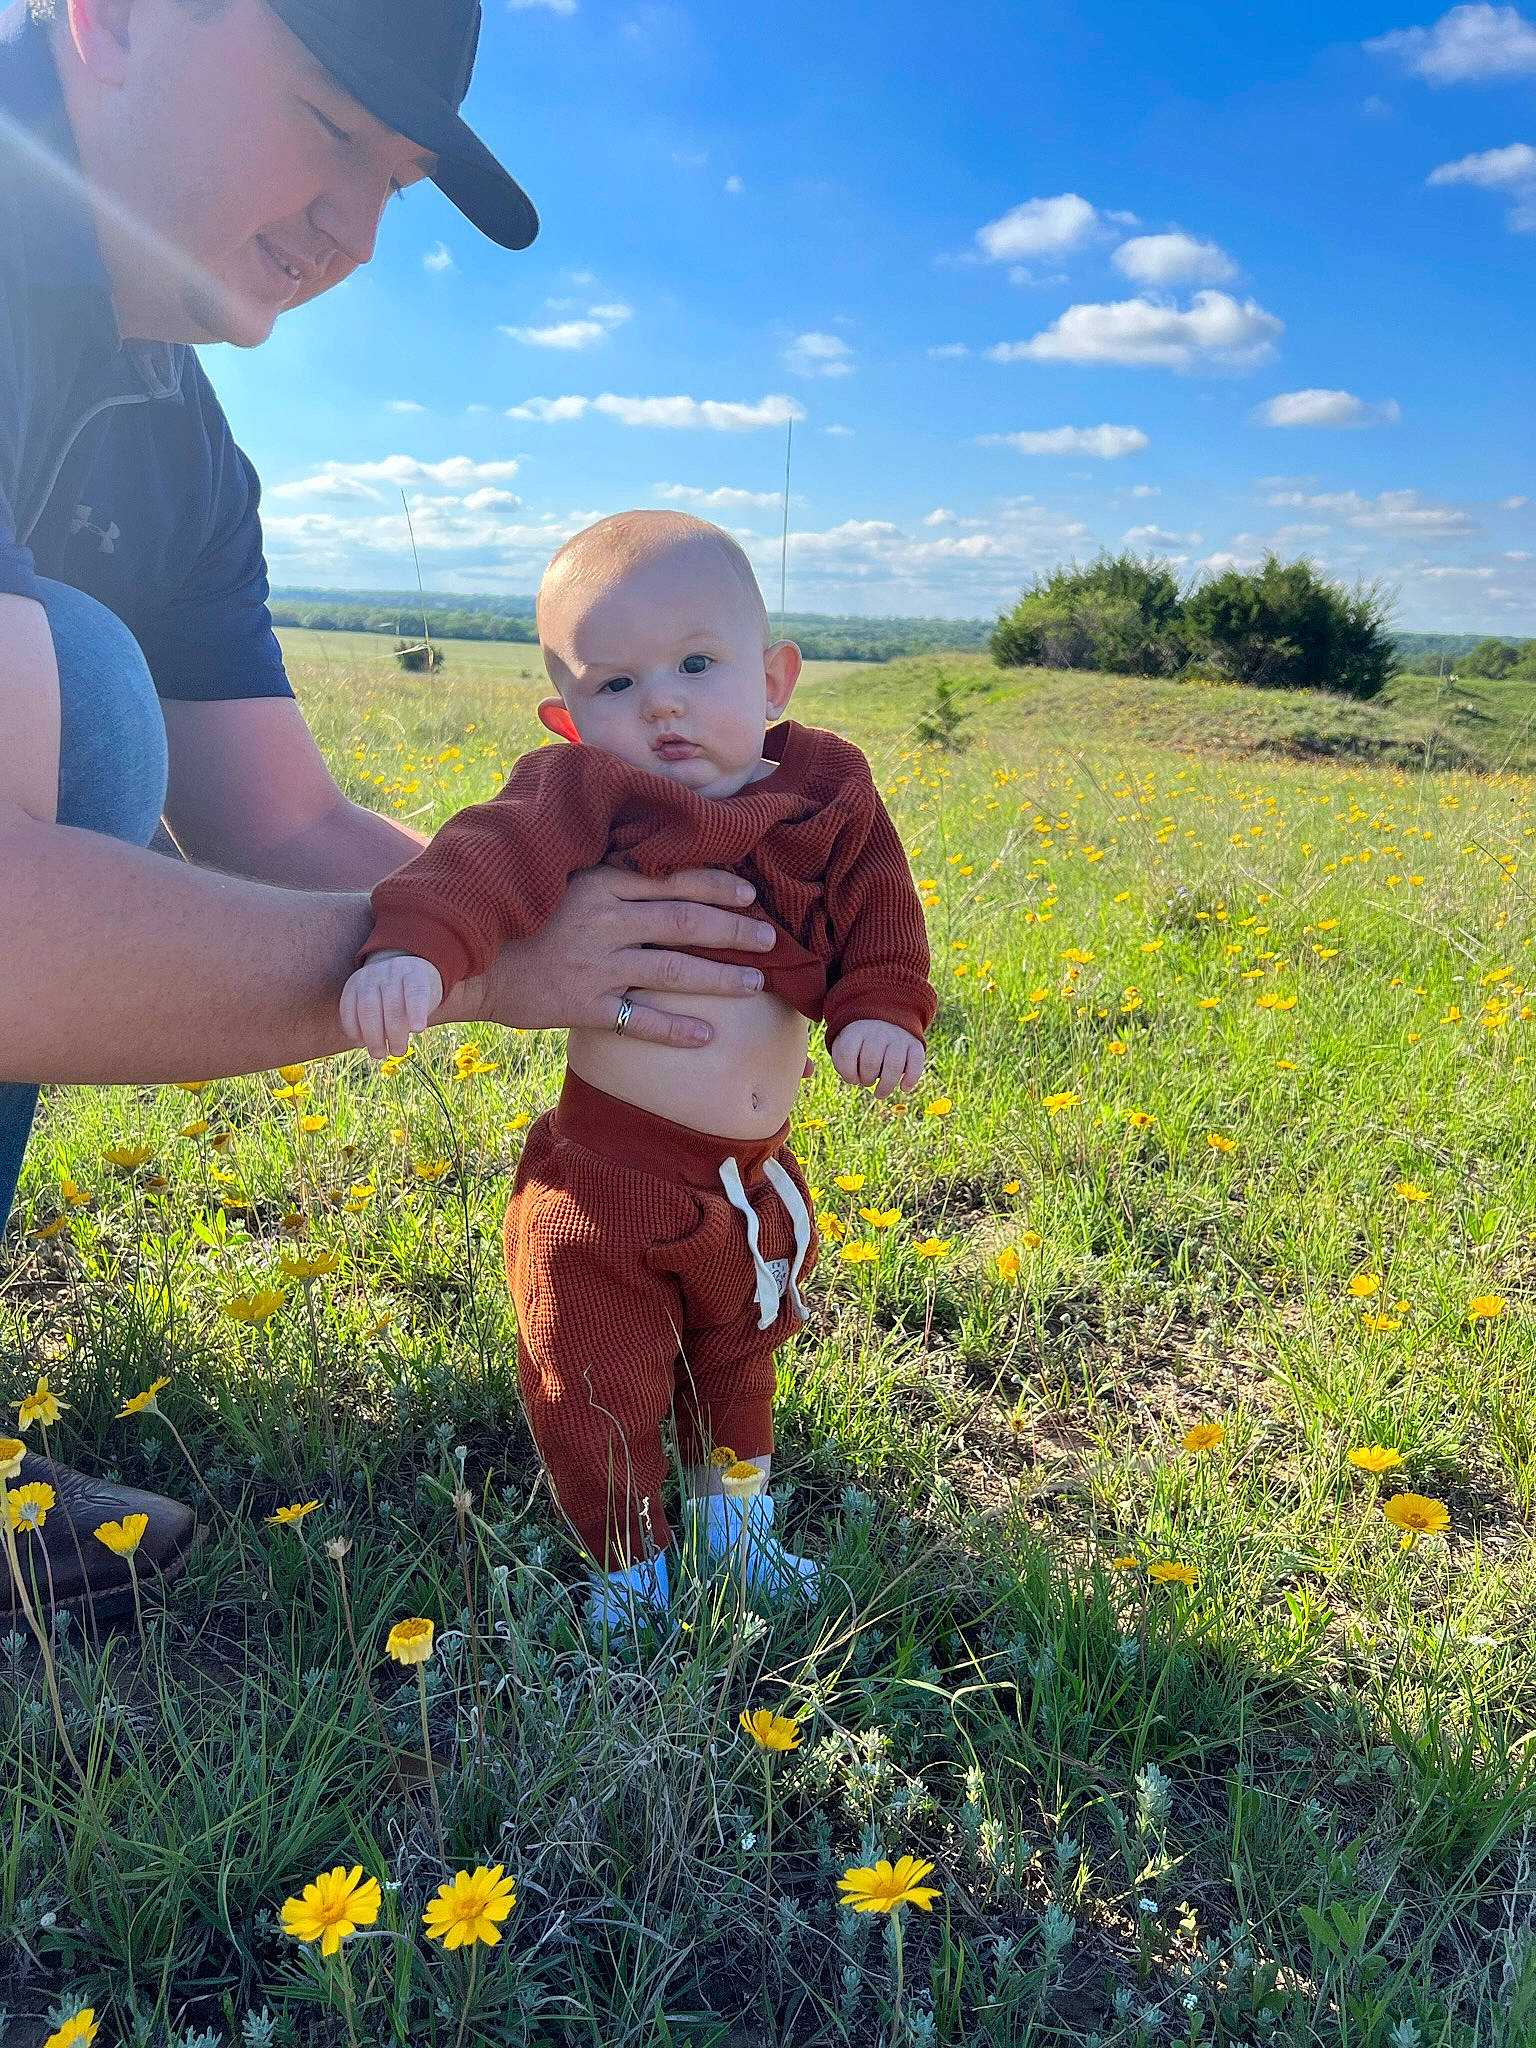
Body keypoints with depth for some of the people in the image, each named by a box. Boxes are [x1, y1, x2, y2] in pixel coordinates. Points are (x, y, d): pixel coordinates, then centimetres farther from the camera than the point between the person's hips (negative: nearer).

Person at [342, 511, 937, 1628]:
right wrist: (415, 946, -50)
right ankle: (630, 1568, 35)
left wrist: (880, 1006, -17)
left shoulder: (829, 791, -2)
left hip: (756, 1173, 5)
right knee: (600, 1393, 7)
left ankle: (737, 1515, 55)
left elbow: (877, 906, 1)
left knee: (739, 1355, 28)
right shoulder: (583, 794, -16)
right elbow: (494, 856, -31)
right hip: (606, 1173, -4)